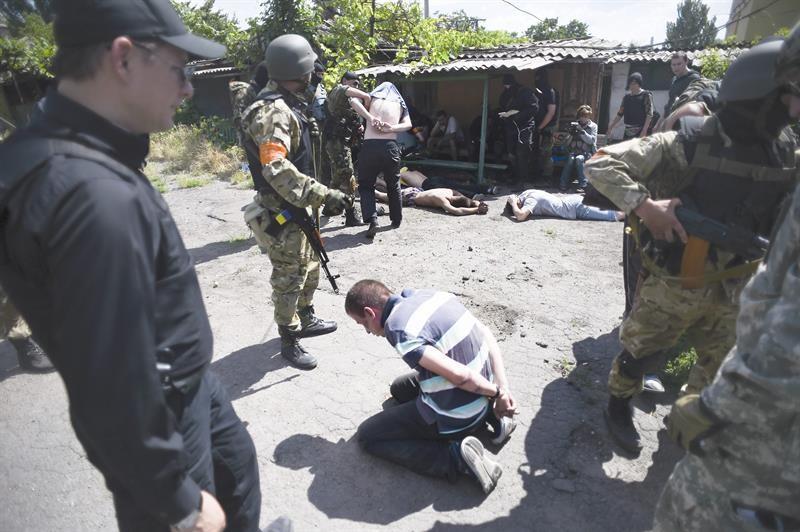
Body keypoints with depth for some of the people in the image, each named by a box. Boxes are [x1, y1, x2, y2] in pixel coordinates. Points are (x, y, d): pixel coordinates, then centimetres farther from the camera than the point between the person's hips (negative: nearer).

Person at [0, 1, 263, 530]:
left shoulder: (85, 154, -2)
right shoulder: (97, 195, -34)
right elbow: (114, 393, -31)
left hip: (187, 382, 8)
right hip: (162, 415, -8)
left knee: (238, 464, 29)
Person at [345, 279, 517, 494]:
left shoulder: (398, 329, -22)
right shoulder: (431, 294, 2)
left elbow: (458, 375, -28)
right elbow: (488, 335, 3)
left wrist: (496, 392, -9)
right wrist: (503, 389, -1)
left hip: (452, 419, -7)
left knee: (367, 435, 8)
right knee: (399, 388, 30)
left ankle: (455, 457, -7)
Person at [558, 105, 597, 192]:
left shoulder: (593, 126, 9)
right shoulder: (575, 125, 14)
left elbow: (591, 140, -6)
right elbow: (567, 143, 12)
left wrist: (582, 131, -14)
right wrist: (571, 134, -8)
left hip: (586, 152, -2)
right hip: (574, 150, 2)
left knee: (579, 159, -34)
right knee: (570, 158, -32)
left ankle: (583, 184, -30)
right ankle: (563, 184, -36)